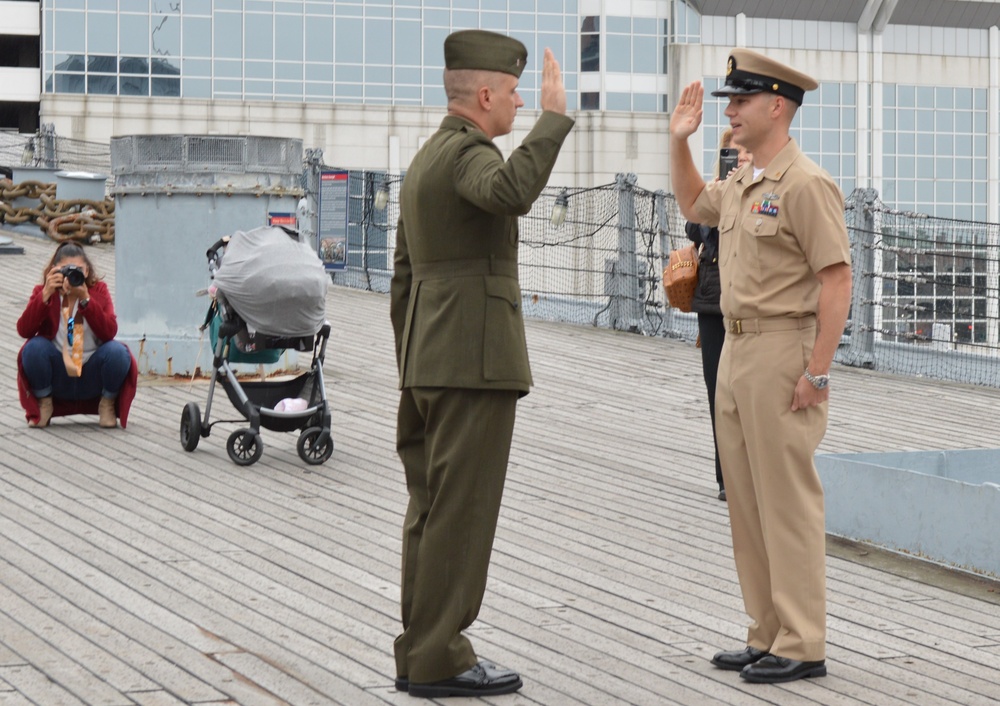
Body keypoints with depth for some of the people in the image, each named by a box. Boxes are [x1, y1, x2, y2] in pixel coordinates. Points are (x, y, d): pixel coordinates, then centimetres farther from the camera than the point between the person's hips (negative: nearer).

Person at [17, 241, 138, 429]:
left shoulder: (98, 290, -3)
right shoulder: (43, 292, -2)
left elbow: (109, 333, -20)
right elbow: (24, 330, -19)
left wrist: (85, 299, -29)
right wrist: (46, 295, -28)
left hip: (92, 377, 0)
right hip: (57, 377, 0)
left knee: (117, 351, -29)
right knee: (34, 347, -28)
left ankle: (107, 405, 1)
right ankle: (44, 404, -1)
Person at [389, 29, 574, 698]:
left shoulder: (424, 160, 18)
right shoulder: (468, 152, -12)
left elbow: (404, 276, 21)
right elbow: (510, 193, -37)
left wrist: (412, 374, 24)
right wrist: (554, 117, -30)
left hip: (428, 365, 10)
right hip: (476, 360, -10)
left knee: (431, 511, 11)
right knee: (461, 512, -6)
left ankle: (423, 653, 14)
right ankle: (439, 658, -3)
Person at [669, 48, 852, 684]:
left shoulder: (805, 184, -14)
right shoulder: (741, 183, 14)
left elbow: (837, 280, -18)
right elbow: (693, 205, 37)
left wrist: (817, 372, -21)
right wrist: (680, 142, 23)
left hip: (784, 352, -10)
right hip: (736, 349, 10)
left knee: (788, 500, -7)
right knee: (746, 499, 12)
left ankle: (803, 647, -3)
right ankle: (768, 636, 20)